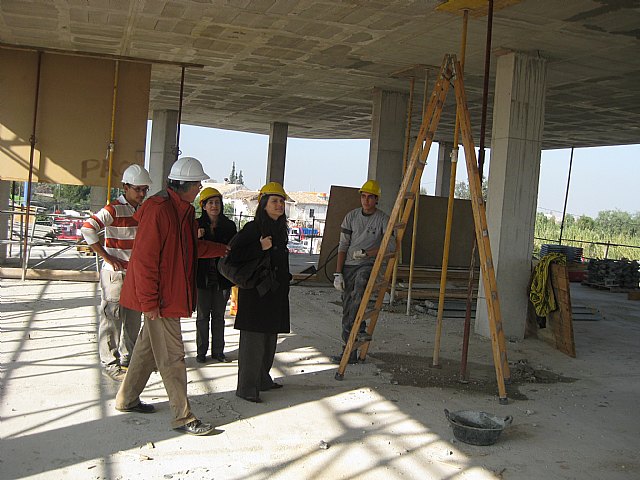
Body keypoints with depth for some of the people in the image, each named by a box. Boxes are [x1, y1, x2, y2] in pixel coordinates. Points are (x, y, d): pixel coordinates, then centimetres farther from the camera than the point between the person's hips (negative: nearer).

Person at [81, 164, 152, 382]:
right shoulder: (114, 209, -13)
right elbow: (87, 228, -23)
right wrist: (107, 257, -20)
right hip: (115, 274, -7)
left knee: (133, 319, 13)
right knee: (112, 319, -2)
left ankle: (127, 358, 26)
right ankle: (109, 363, 7)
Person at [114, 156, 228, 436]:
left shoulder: (183, 210, 11)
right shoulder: (158, 210, -21)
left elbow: (193, 247, 24)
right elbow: (144, 258, -23)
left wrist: (222, 249, 19)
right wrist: (149, 301, -22)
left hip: (172, 294, 10)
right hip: (159, 297, -10)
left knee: (149, 348, 20)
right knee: (172, 357, -4)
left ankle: (127, 399, 35)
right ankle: (182, 417, 4)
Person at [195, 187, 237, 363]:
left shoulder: (229, 225, 3)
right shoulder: (197, 224, 0)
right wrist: (197, 238, -19)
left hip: (222, 278, 1)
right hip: (202, 277, -1)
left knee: (218, 316, 9)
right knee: (202, 316, 5)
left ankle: (217, 351, 18)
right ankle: (201, 351, 15)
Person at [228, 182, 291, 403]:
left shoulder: (279, 229, 14)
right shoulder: (253, 228, -12)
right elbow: (233, 254, -20)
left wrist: (284, 280, 23)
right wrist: (261, 248, -21)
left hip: (275, 292, 8)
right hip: (255, 292, -8)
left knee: (269, 338, 15)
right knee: (253, 339, -6)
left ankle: (262, 380, 28)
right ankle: (246, 387, 2)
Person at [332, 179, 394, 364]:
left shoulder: (383, 219, -3)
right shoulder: (351, 217, 6)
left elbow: (391, 245, -13)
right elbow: (343, 246, 5)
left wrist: (366, 253, -18)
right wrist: (338, 273, -2)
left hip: (369, 265, -4)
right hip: (349, 265, 4)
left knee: (360, 282, -38)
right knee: (347, 308, 2)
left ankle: (357, 330, -36)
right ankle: (349, 353, 10)